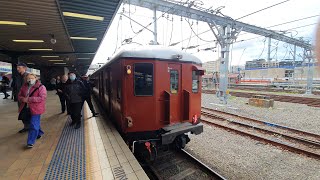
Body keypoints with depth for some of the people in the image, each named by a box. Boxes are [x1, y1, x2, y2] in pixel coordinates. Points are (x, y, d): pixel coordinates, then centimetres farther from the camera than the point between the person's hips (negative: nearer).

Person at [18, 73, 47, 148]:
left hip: (35, 109, -7)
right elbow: (19, 96, 14)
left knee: (34, 125, -5)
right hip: (26, 108, 7)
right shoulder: (24, 86, 9)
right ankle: (39, 133, 43)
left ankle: (30, 142, 2)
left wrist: (29, 99, -22)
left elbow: (42, 98, -20)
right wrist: (23, 99, -9)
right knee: (35, 123, 21)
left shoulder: (41, 87, -12)